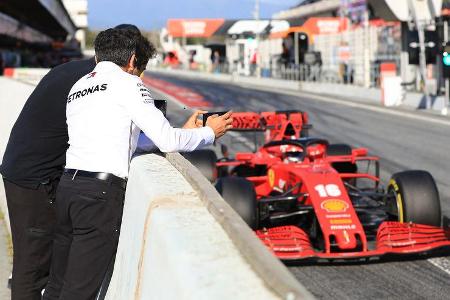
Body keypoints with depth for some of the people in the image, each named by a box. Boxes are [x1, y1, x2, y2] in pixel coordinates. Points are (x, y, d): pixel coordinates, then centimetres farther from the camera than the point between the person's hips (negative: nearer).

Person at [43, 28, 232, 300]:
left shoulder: (78, 86, 23)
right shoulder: (126, 82, -1)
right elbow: (167, 141, -6)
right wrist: (210, 132, 12)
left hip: (68, 185, 8)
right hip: (101, 192, -8)